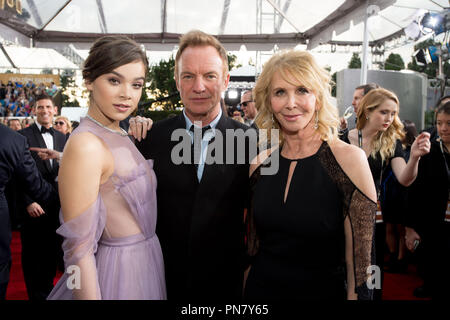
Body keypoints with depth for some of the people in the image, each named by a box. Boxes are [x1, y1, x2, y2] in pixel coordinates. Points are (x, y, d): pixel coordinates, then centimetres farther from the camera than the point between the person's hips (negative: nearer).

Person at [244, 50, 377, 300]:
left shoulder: (349, 158, -16)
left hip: (323, 290, -3)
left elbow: (360, 259, -13)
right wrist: (244, 289, 7)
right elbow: (253, 243, 6)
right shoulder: (260, 164, -4)